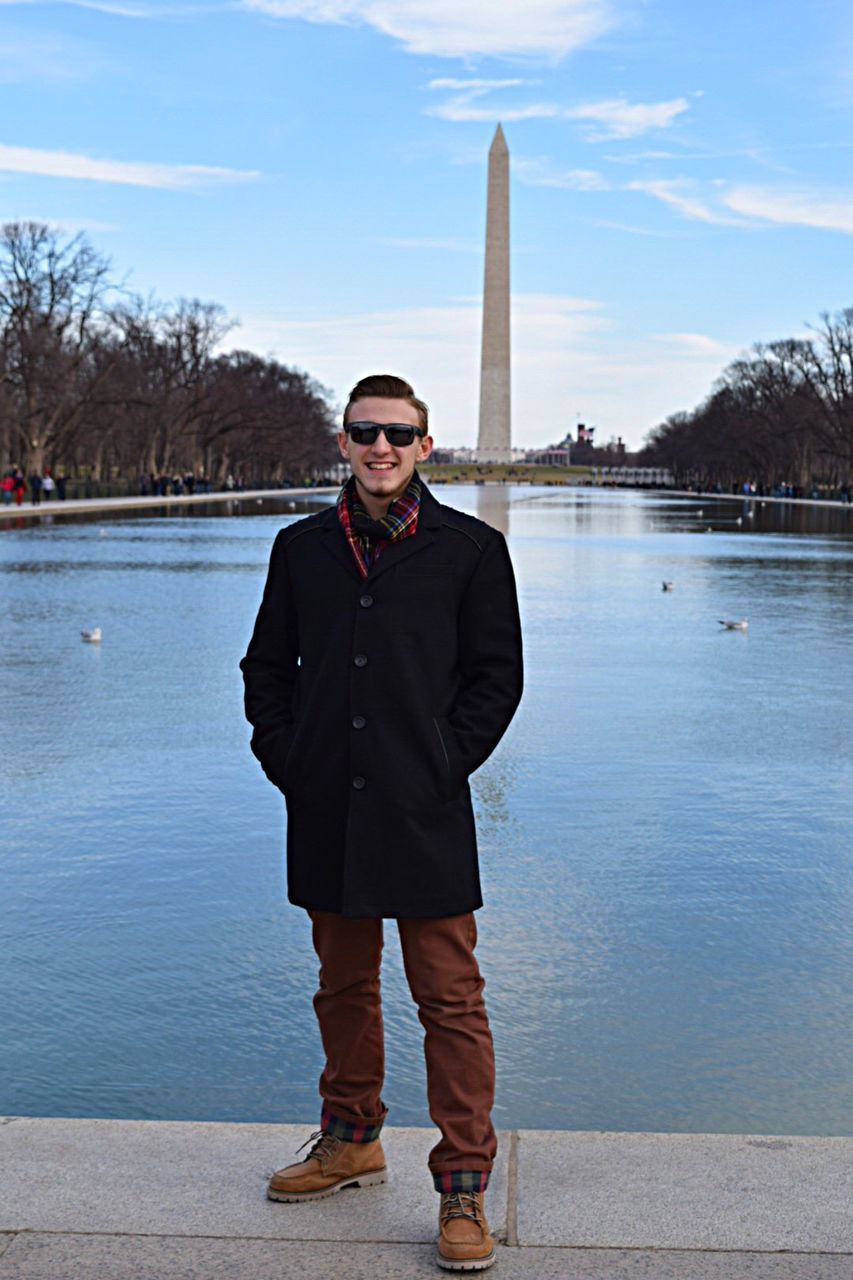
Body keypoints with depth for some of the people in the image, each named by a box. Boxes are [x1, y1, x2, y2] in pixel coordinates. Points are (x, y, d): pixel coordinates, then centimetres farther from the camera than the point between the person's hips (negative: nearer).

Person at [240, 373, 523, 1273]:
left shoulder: (470, 549, 0)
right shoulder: (302, 548, 9)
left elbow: (497, 674, 1)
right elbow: (267, 665, 15)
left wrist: (444, 765, -6)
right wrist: (284, 759, 3)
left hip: (425, 812, -3)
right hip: (327, 811, 4)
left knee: (449, 997, -1)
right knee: (343, 985, 17)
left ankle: (463, 1188, 8)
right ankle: (351, 1140, 35)